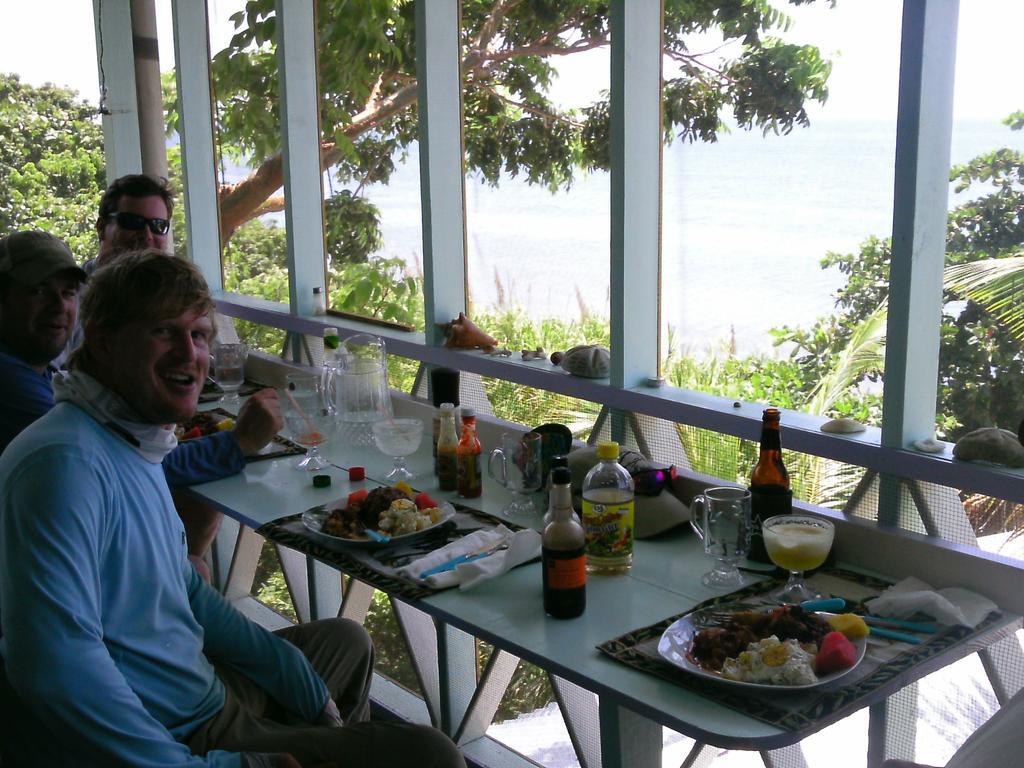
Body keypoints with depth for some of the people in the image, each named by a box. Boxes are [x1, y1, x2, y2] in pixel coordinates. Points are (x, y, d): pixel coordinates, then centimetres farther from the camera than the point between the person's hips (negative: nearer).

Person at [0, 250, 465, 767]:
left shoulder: (133, 445, 8)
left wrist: (307, 688, 14)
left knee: (345, 641, 31)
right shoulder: (62, 462, -25)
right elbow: (55, 662, -35)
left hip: (210, 695, 11)